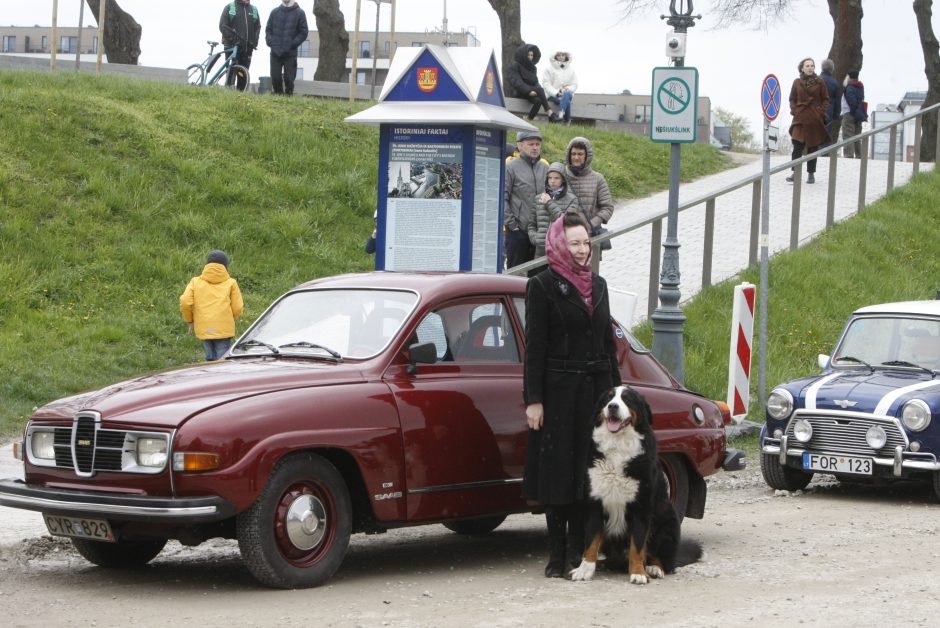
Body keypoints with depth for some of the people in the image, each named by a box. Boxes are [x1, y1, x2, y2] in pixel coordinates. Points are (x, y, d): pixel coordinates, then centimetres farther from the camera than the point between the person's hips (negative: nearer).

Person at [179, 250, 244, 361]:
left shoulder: (196, 282, 8)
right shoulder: (231, 283, 4)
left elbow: (185, 303, -3)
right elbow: (237, 308, -1)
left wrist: (190, 321, 11)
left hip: (203, 330, 2)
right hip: (224, 330, -2)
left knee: (211, 359, 15)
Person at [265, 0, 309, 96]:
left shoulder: (299, 13, 0)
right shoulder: (275, 12, 10)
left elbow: (304, 32, 0)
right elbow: (268, 29, 15)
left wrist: (292, 44, -8)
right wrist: (270, 42, -1)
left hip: (290, 53, -3)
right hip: (275, 52, 3)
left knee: (289, 78, -4)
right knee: (275, 77, 0)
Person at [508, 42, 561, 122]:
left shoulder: (532, 67, 21)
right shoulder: (515, 65, -1)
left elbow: (535, 82, 19)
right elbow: (516, 81, -13)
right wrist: (528, 91, -25)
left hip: (531, 91, 7)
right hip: (519, 92, -7)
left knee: (538, 100, -29)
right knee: (539, 89, -31)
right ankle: (550, 114, -38)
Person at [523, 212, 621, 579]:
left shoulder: (598, 286, 13)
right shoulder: (542, 286, -3)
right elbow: (535, 347, -6)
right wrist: (533, 400, -11)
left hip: (595, 388, 5)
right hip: (558, 390, -5)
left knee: (587, 470, 4)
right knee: (557, 470, -1)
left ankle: (578, 552, 9)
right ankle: (557, 554, 3)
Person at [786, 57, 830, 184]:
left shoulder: (819, 82, 2)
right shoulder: (797, 82, 6)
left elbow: (825, 99, 6)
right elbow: (792, 99, 13)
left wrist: (822, 112, -6)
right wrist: (794, 111, -2)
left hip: (815, 119, 0)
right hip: (800, 118, 0)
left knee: (813, 147, 5)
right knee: (797, 146, -12)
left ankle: (811, 174, 13)